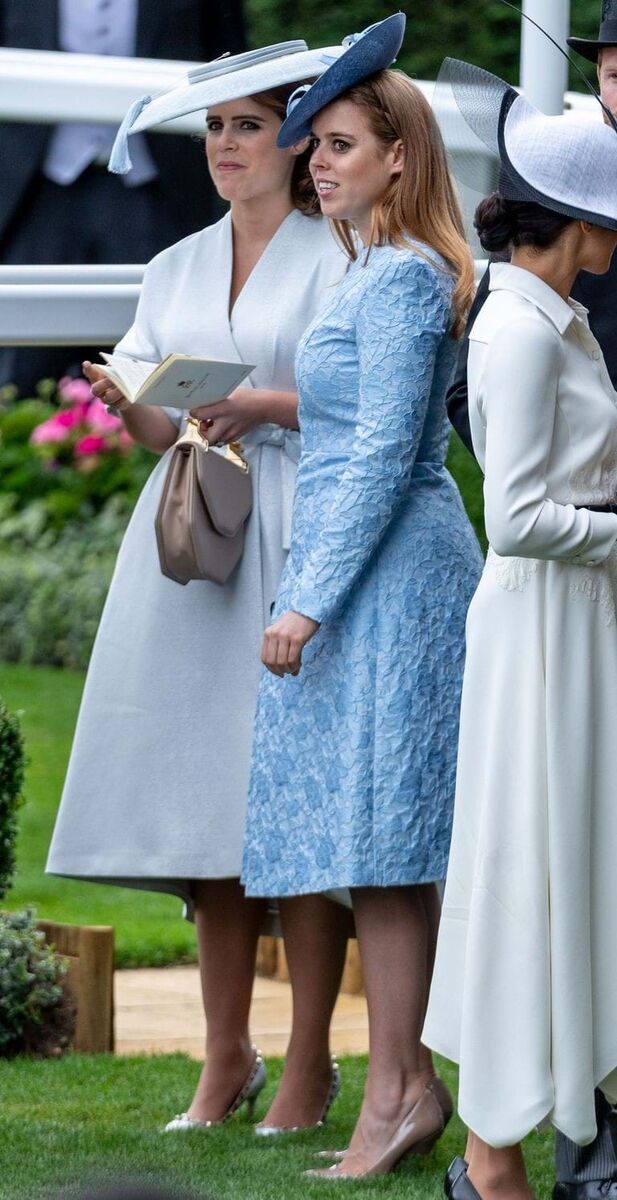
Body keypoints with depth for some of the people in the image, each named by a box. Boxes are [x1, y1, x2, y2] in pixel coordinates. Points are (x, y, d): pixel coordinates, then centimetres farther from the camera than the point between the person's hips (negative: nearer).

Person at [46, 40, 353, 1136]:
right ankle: (225, 1058, 10)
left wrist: (264, 404, -18)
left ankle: (309, 1062, 0)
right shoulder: (176, 267, 17)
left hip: (296, 535, -5)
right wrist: (128, 405, -7)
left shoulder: (338, 261, 0)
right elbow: (164, 428, 14)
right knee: (203, 802, 3)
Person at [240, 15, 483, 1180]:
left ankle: (398, 1086, -10)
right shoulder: (373, 271, 17)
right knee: (384, 846, 9)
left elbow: (386, 452, -18)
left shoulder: (402, 277, -13)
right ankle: (404, 1081, 11)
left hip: (386, 574, -10)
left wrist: (310, 600, -18)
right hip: (371, 576, 10)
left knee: (377, 833, -10)